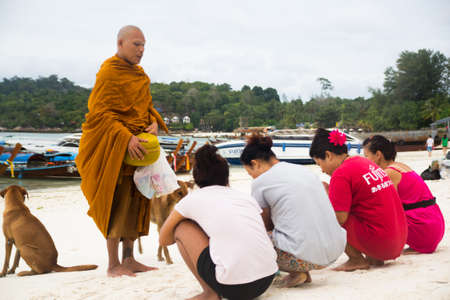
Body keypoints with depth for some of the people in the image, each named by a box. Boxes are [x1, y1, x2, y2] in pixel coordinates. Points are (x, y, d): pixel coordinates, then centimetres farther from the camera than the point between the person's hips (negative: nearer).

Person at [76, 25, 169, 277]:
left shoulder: (139, 74, 16)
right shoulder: (109, 73, -10)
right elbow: (100, 113, -16)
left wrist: (154, 122, 0)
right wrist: (126, 137, -27)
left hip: (138, 145, 8)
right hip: (114, 148, -8)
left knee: (135, 201, 8)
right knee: (117, 201, -8)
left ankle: (129, 259, 16)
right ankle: (113, 264, -2)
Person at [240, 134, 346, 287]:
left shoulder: (261, 182, -1)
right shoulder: (303, 170, 18)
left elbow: (266, 225, 13)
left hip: (305, 256, -7)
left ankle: (296, 273, 1)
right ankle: (304, 272, 18)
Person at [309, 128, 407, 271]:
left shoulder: (341, 174, -13)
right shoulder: (365, 162, 14)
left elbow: (339, 218, -15)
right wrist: (331, 192, 20)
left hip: (379, 242, -9)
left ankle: (357, 260, -2)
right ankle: (374, 258, 14)